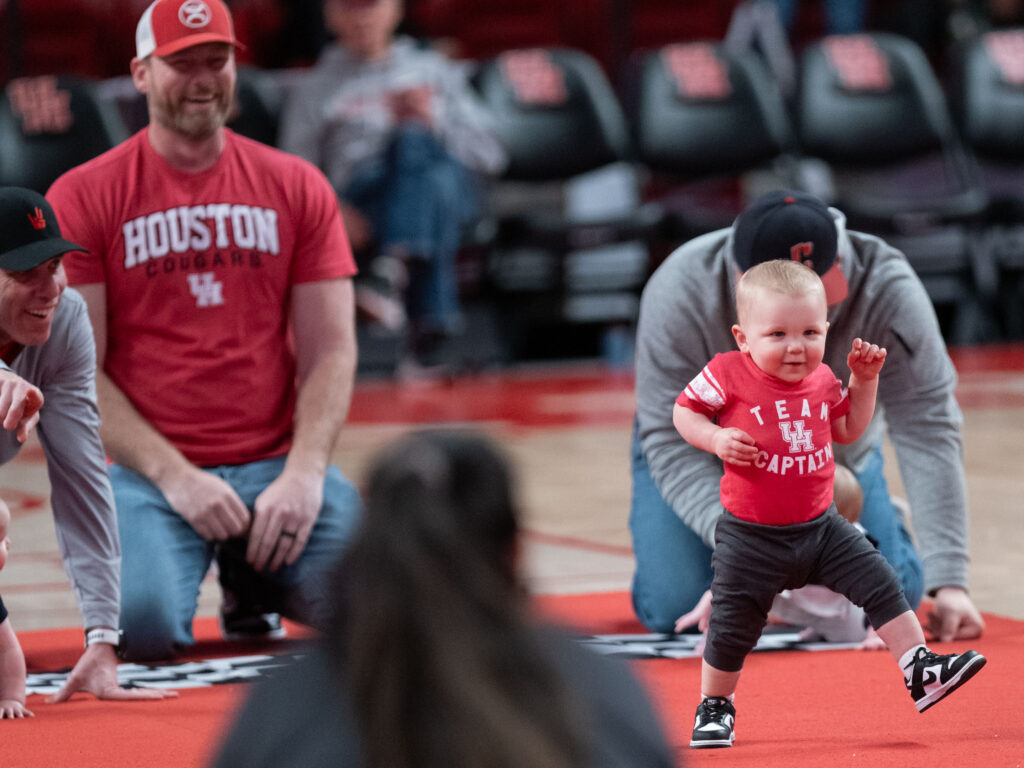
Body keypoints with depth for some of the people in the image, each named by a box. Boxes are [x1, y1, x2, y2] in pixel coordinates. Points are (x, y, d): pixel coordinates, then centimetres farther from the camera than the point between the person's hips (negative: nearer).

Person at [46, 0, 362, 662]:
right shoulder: (83, 198, 1)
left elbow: (331, 350, 4)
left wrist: (304, 472, -12)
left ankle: (251, 581, 12)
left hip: (277, 464, 2)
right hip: (150, 470, -2)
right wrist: (173, 476, -15)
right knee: (143, 624, -30)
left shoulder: (298, 187, 8)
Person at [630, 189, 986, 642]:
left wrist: (948, 582, -40)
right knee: (672, 610, -17)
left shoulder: (889, 291, -32)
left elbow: (929, 432, -33)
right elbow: (673, 443, -32)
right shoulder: (679, 295, -35)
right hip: (708, 461, -1)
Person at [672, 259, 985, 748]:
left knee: (880, 583, -5)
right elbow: (683, 412, -4)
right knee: (732, 627, 2)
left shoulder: (822, 380, 1)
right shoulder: (729, 375, -15)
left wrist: (865, 380, 6)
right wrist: (716, 439, -23)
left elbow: (849, 431, 17)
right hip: (752, 538, -4)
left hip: (820, 526, 4)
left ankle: (920, 670, -1)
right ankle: (714, 706, 24)